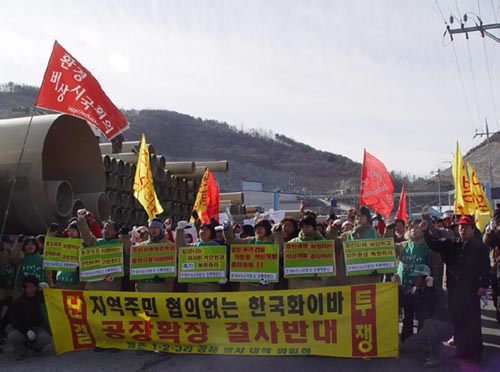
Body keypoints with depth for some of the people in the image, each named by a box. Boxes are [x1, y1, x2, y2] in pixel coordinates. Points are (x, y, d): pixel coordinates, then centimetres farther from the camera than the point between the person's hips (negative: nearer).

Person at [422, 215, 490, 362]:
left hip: (471, 289, -4)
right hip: (454, 289, 4)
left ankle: (474, 351, 13)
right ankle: (461, 349, 20)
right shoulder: (451, 244, 9)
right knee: (457, 321, 9)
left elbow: (485, 267, -6)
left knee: (472, 322, 2)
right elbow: (433, 244, 4)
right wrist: (426, 231, -11)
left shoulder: (479, 246, -2)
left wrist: (483, 285, -12)